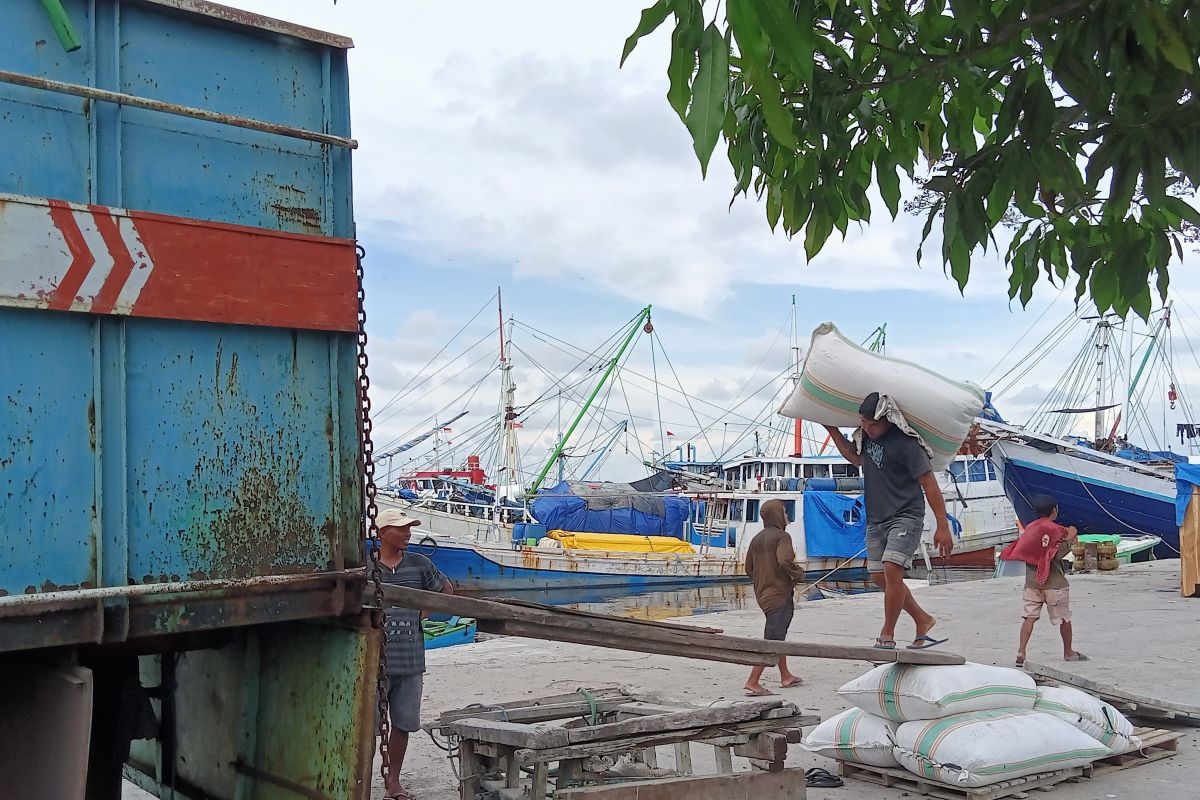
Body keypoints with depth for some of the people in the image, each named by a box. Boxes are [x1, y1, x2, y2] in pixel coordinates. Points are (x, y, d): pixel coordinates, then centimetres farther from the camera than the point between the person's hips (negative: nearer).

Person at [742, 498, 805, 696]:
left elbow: (748, 568, 12)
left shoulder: (757, 539, 10)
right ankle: (753, 682, -10)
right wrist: (799, 573, -9)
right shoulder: (782, 536, -12)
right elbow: (785, 561, -26)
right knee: (771, 639, -6)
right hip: (780, 593, -8)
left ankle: (785, 676, 33)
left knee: (778, 635, 22)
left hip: (762, 593, 8)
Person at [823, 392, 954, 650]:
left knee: (892, 570, -21)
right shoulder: (866, 436, 7)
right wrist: (832, 430, 24)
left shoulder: (905, 443, -16)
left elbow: (929, 484, -15)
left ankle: (887, 635, -12)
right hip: (876, 519, 8)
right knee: (879, 576, 6)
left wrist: (942, 526, -16)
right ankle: (923, 619, 21)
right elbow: (856, 458, 31)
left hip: (905, 516, -8)